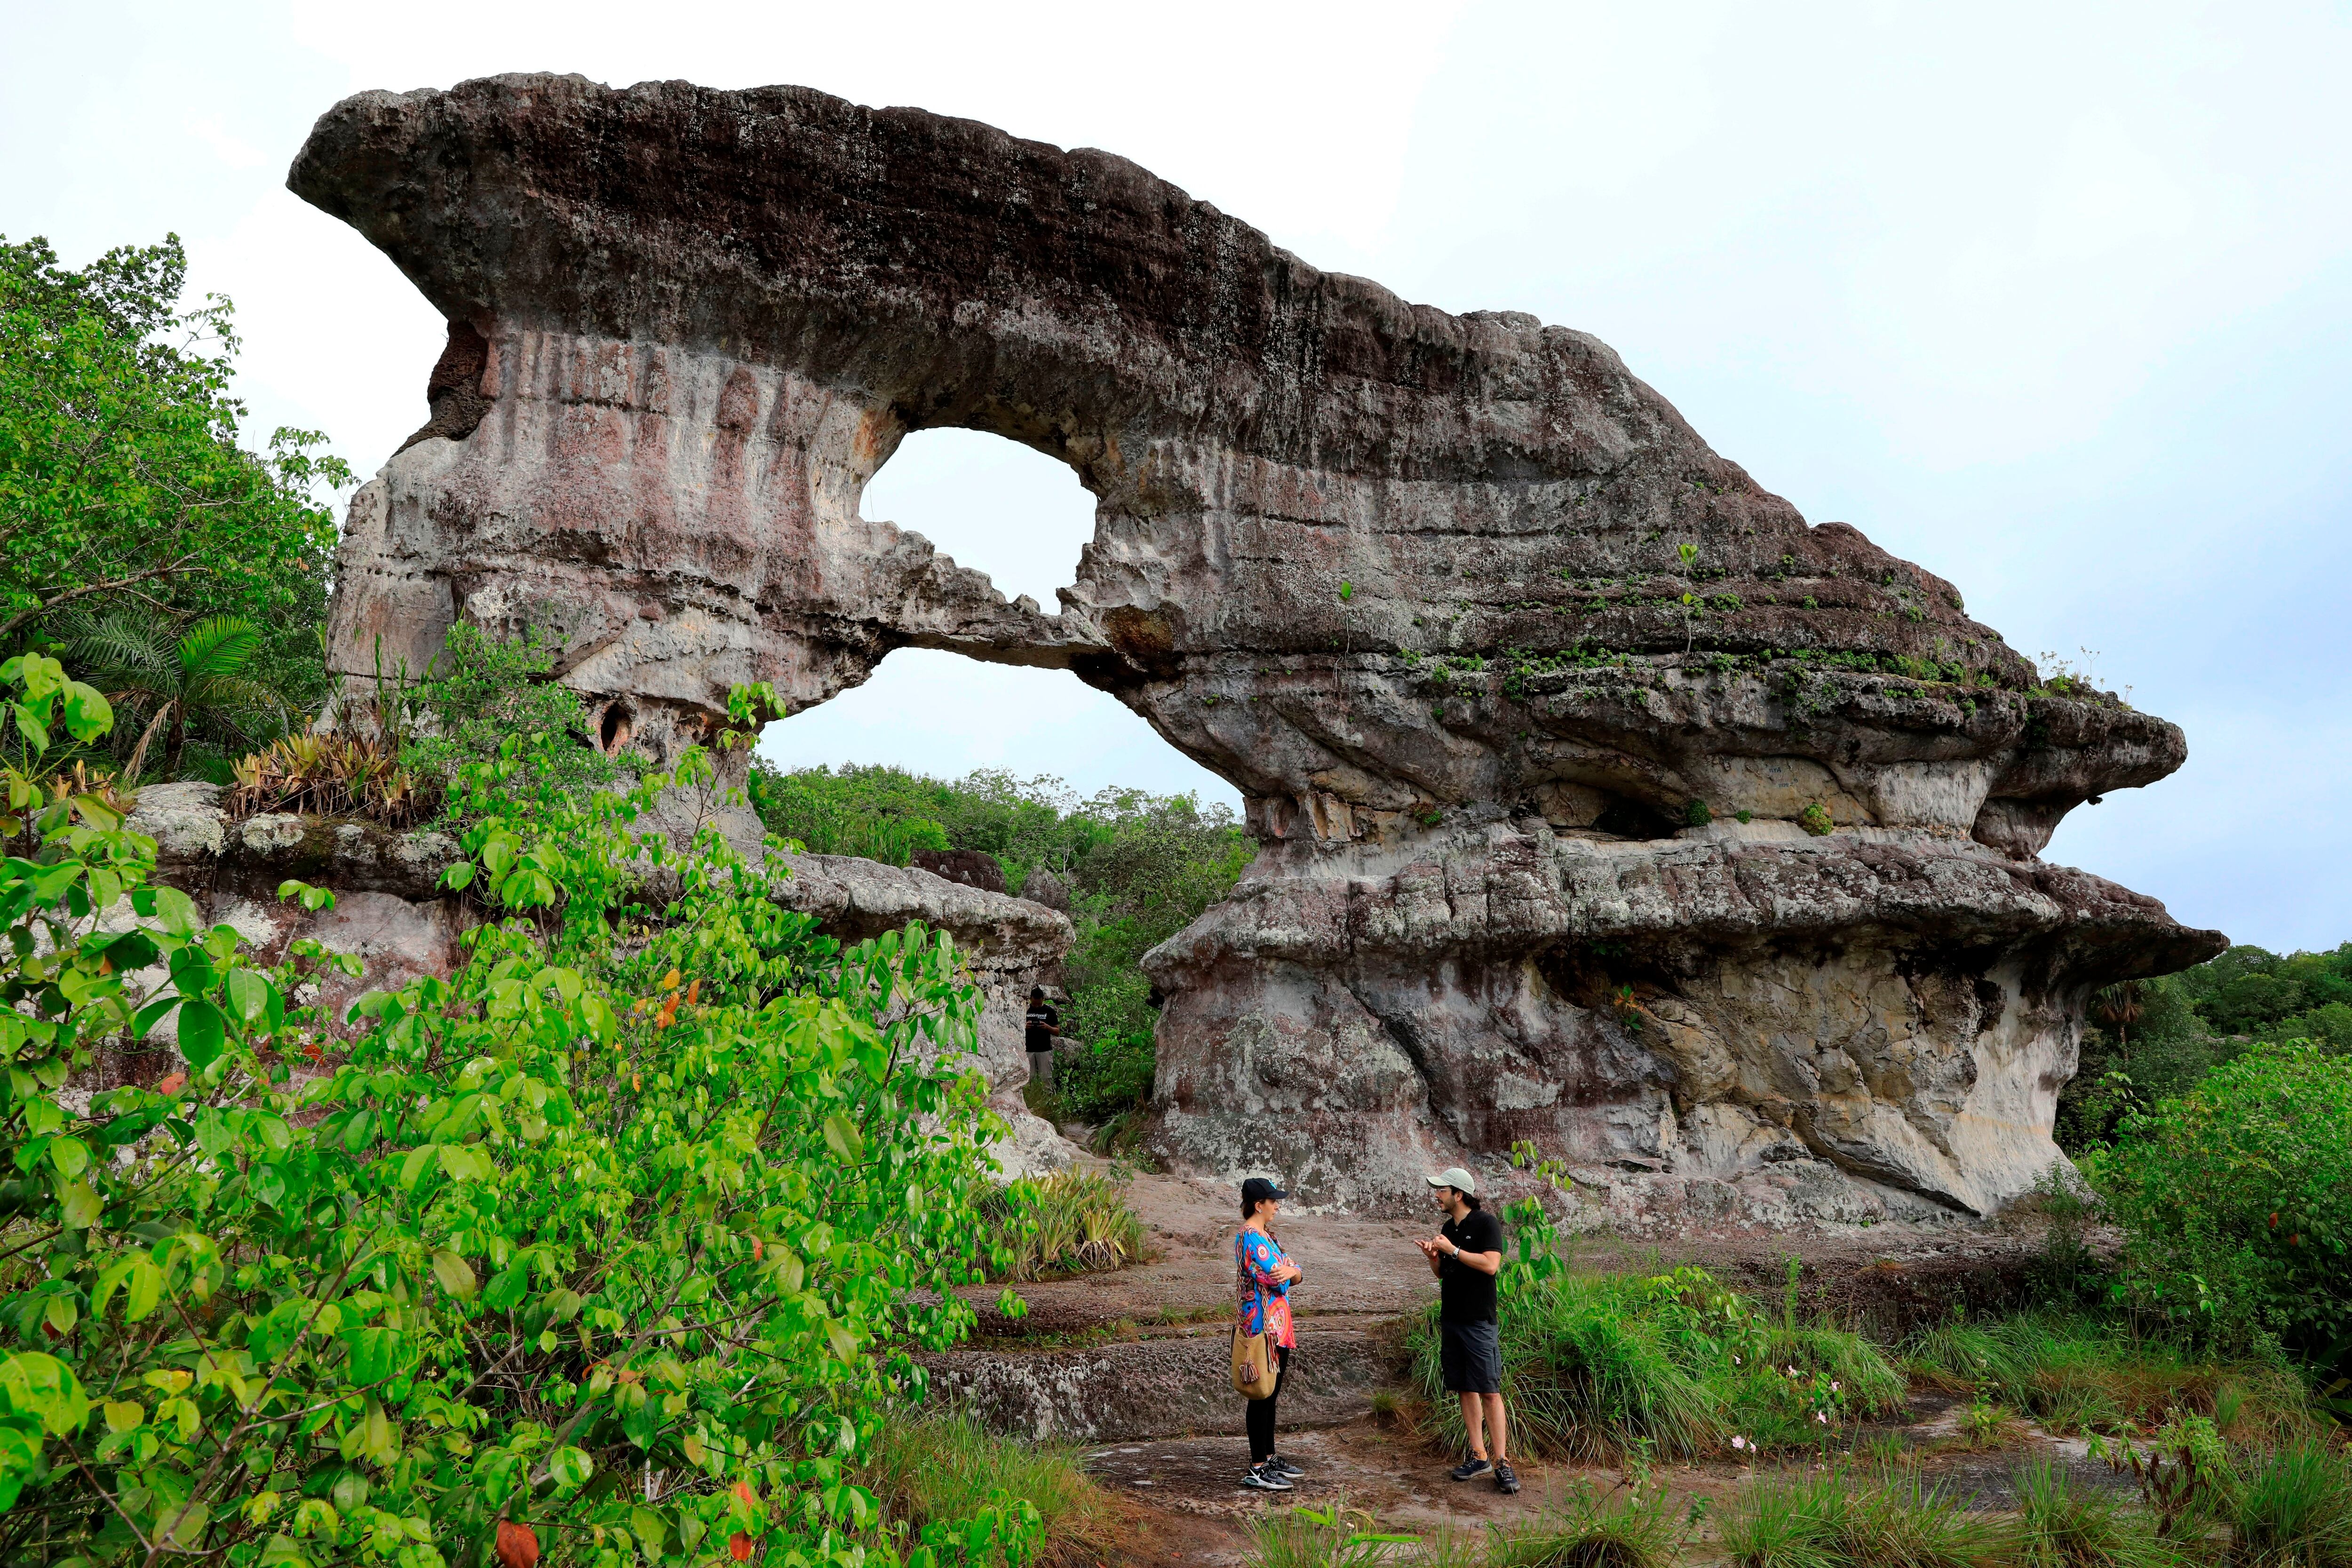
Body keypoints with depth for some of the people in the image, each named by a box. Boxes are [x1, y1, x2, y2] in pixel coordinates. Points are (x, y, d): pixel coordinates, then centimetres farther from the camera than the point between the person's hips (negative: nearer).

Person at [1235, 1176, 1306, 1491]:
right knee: (1262, 1395, -3)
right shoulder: (1251, 1237, -17)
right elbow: (1277, 1279, -23)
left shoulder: (1266, 1235, 14)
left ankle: (1269, 1457, 27)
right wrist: (1289, 1271, -1)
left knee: (1271, 1394, 16)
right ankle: (1257, 1469, 3)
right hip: (1263, 1326, -10)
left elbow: (1296, 1275, 8)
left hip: (1278, 1327, 10)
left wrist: (1291, 1272, -14)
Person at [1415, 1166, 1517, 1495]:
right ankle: (1478, 1456, 14)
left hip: (1479, 1322, -7)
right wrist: (1432, 1256, -1)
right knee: (1465, 1390, 8)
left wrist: (1453, 1249, -18)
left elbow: (1491, 1264, -20)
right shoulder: (1448, 1228, 14)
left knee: (1489, 1391, -7)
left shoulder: (1486, 1223, -8)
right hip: (1451, 1319, 7)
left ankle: (1502, 1462, -3)